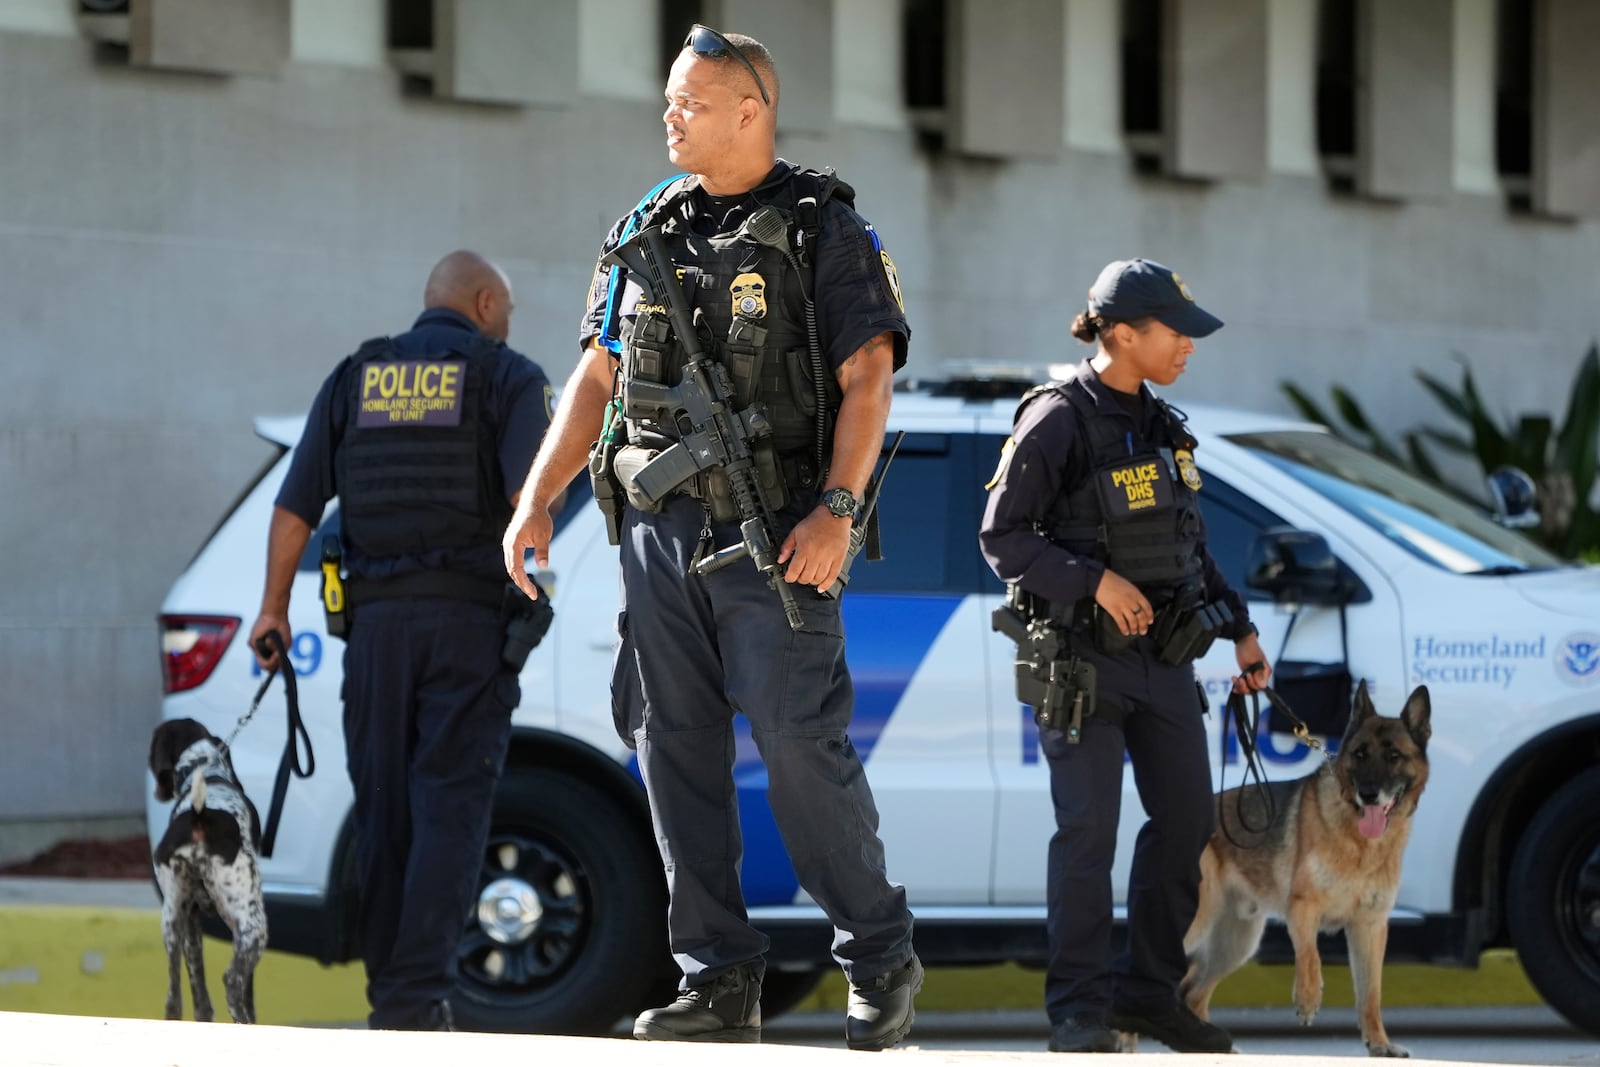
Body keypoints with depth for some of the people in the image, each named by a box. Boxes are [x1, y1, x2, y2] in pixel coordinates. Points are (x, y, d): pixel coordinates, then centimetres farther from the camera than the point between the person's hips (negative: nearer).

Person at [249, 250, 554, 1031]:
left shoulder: (353, 379, 13)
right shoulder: (509, 377, 3)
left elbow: (295, 505, 8)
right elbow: (529, 497, -14)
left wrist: (274, 608, 12)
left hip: (376, 617, 3)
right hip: (470, 615, -3)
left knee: (384, 812, 9)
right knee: (449, 810, -6)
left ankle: (388, 998, 8)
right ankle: (418, 997, -17)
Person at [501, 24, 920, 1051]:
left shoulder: (823, 228, -2)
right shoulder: (646, 233, 14)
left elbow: (868, 378, -9)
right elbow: (596, 379, 18)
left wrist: (837, 508, -20)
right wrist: (537, 499, 8)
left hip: (773, 537, -6)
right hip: (659, 530, 6)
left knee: (802, 744, -10)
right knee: (677, 752, 3)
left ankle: (881, 959, 4)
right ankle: (721, 982, 8)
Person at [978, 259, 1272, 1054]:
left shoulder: (1162, 427, 12)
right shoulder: (1057, 422, -11)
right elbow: (1002, 537, -12)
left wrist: (1240, 629, 17)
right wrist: (1096, 581, -21)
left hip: (1162, 657, 8)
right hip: (1082, 658, -8)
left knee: (1187, 819, 8)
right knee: (1088, 827, -9)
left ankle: (1148, 990, 19)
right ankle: (1079, 1010, -3)